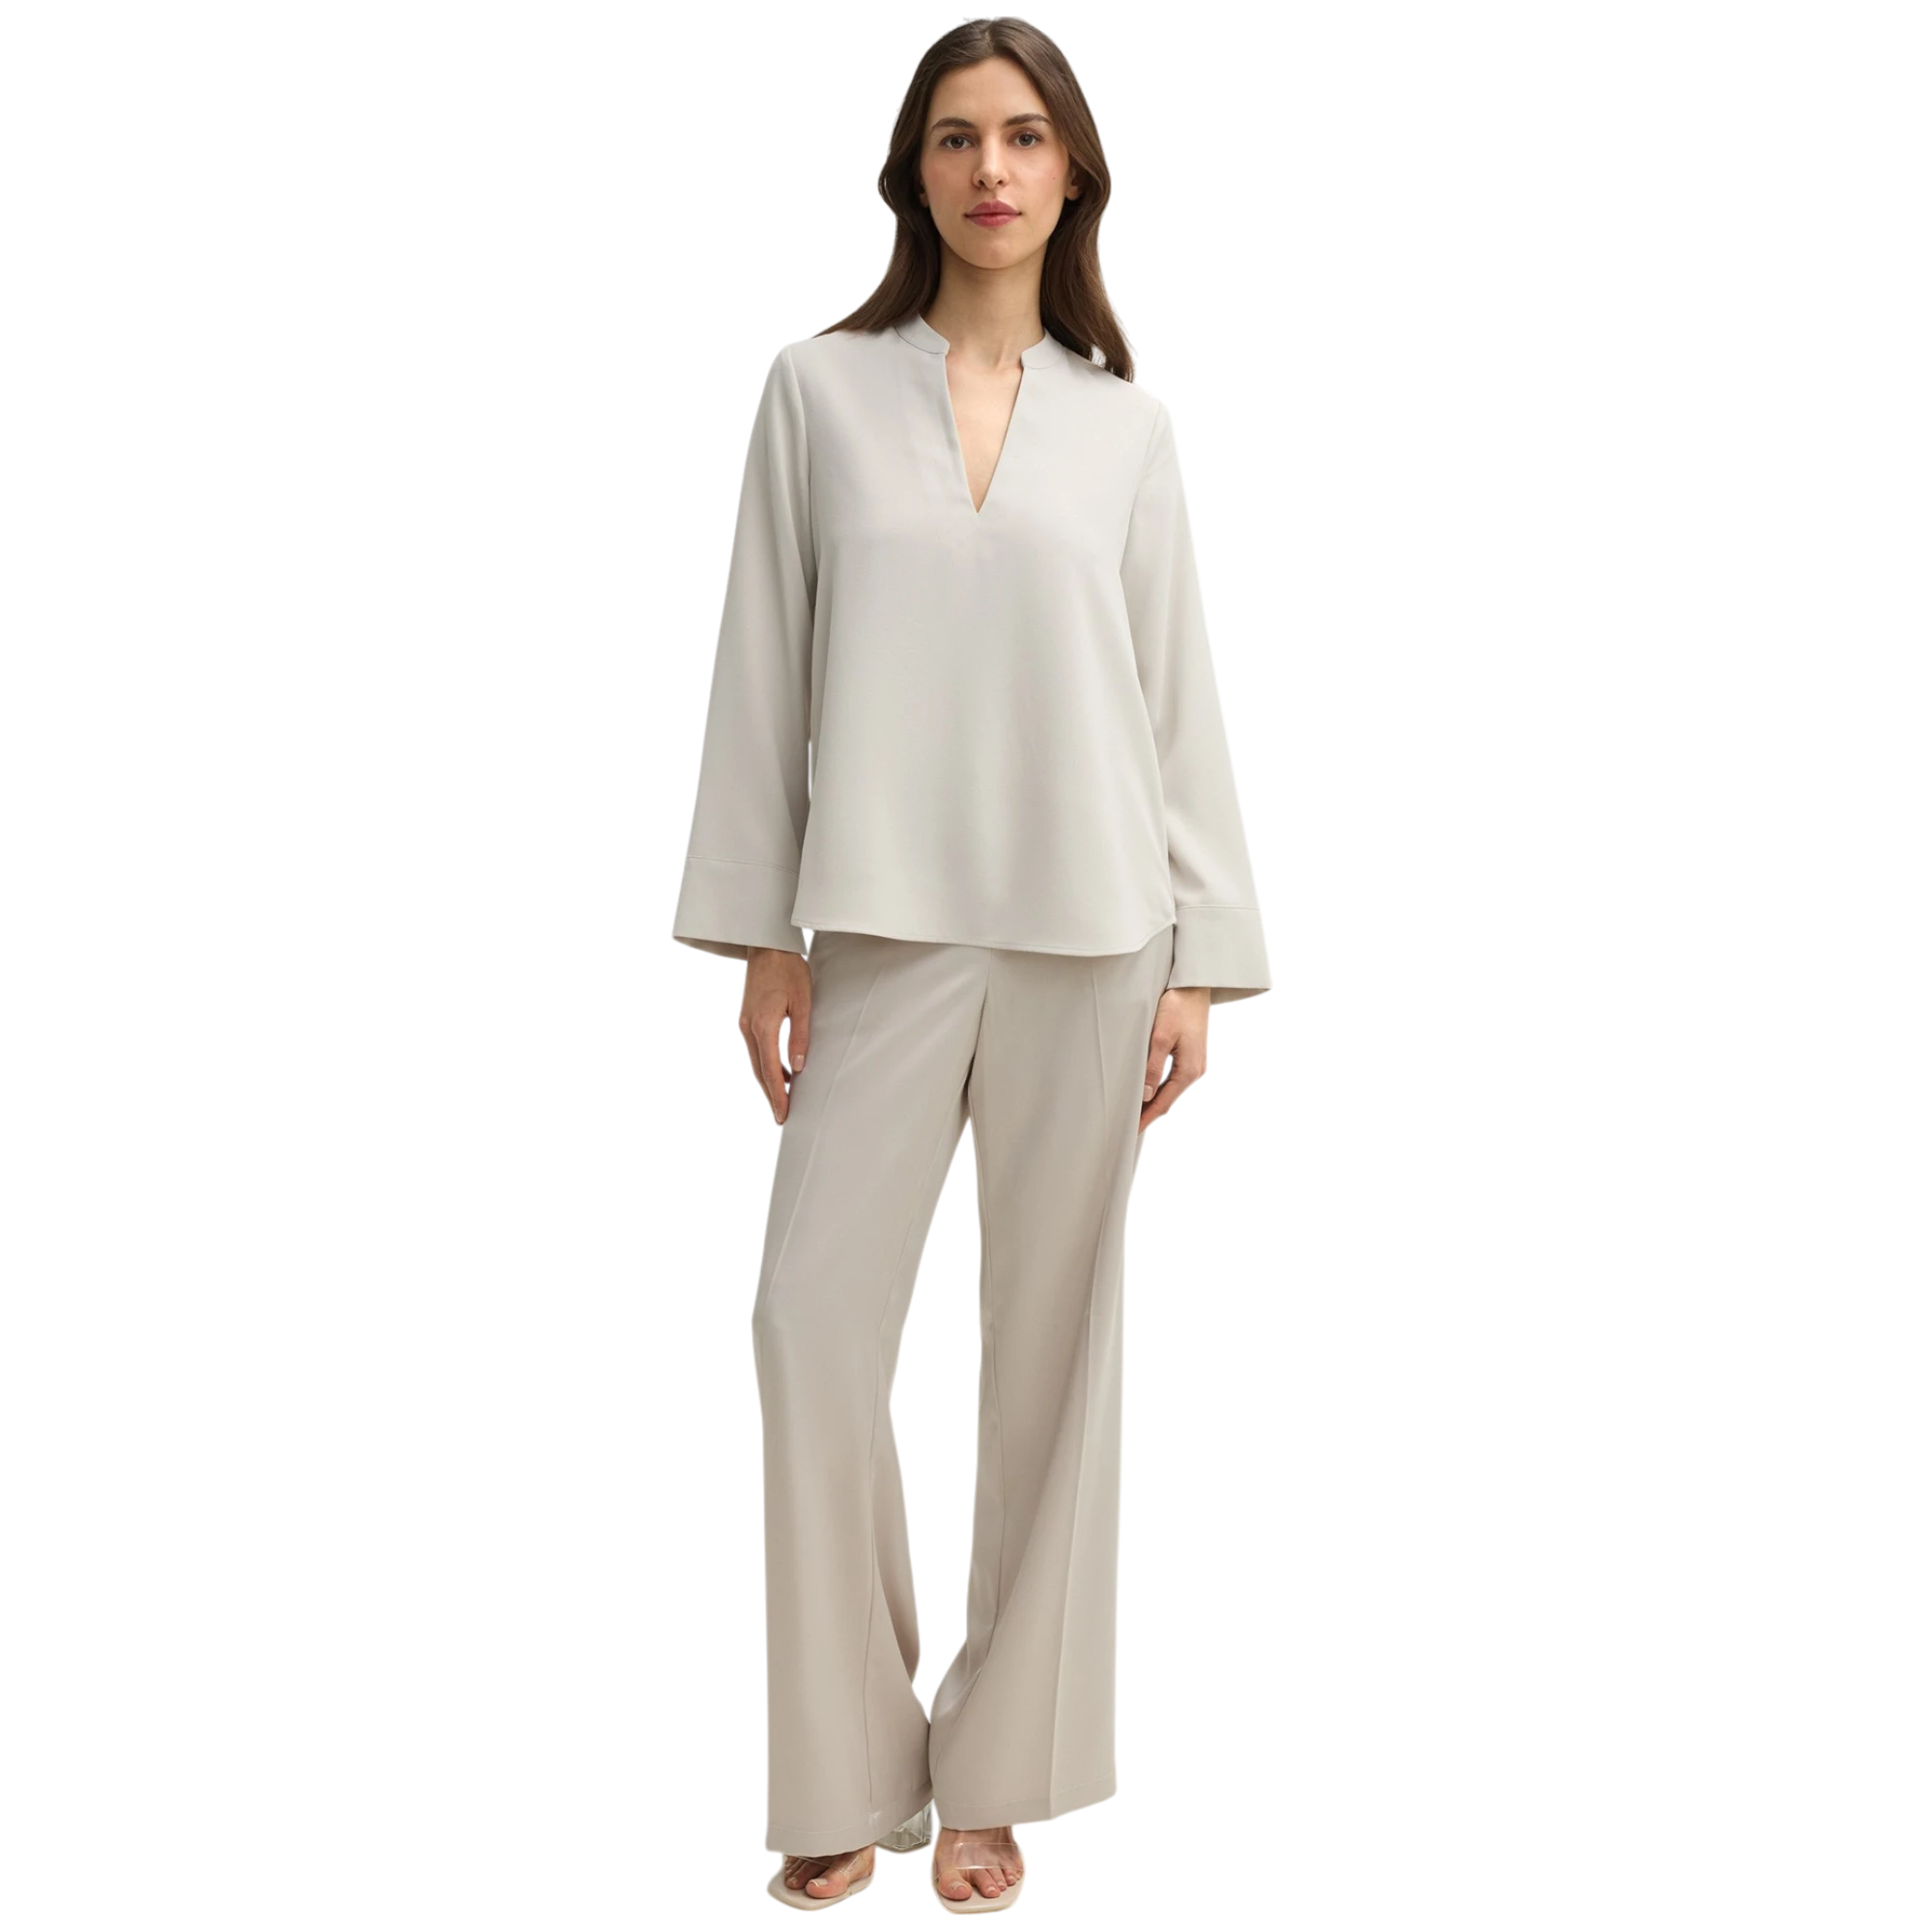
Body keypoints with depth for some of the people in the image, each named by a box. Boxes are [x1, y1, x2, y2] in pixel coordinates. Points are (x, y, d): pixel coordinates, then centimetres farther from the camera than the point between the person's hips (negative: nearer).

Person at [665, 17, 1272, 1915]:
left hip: (1084, 934, 1)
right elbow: (762, 673, 4)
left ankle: (994, 1772, 19)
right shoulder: (819, 390, 6)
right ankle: (843, 1776, 11)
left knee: (1053, 1336, 4)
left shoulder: (1128, 424, 9)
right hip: (878, 925, -1)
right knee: (813, 1322, -6)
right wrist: (759, 937, 0)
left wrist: (1199, 960, 2)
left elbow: (1181, 700, 8)